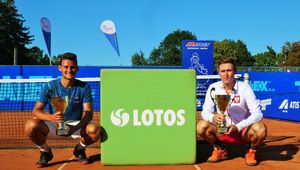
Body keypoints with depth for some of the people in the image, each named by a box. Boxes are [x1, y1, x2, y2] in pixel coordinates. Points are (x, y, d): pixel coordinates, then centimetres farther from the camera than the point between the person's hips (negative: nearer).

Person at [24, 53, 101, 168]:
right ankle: (45, 151, 4)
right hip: (54, 126, 0)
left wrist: (75, 128, -34)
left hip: (77, 125, 0)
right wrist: (51, 117, -37)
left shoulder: (83, 87, -9)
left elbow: (88, 113, -14)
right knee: (31, 126, -29)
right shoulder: (50, 86, -10)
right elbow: (36, 111, -14)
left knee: (95, 129, -31)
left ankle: (79, 149, 5)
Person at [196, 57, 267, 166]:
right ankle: (219, 149, 5)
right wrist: (213, 117, -32)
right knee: (201, 126, -25)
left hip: (243, 130, -2)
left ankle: (251, 152, 2)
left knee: (260, 129, -33)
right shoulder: (213, 88, -6)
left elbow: (257, 114, -19)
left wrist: (238, 127, -32)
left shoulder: (244, 88, -13)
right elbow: (205, 112, -7)